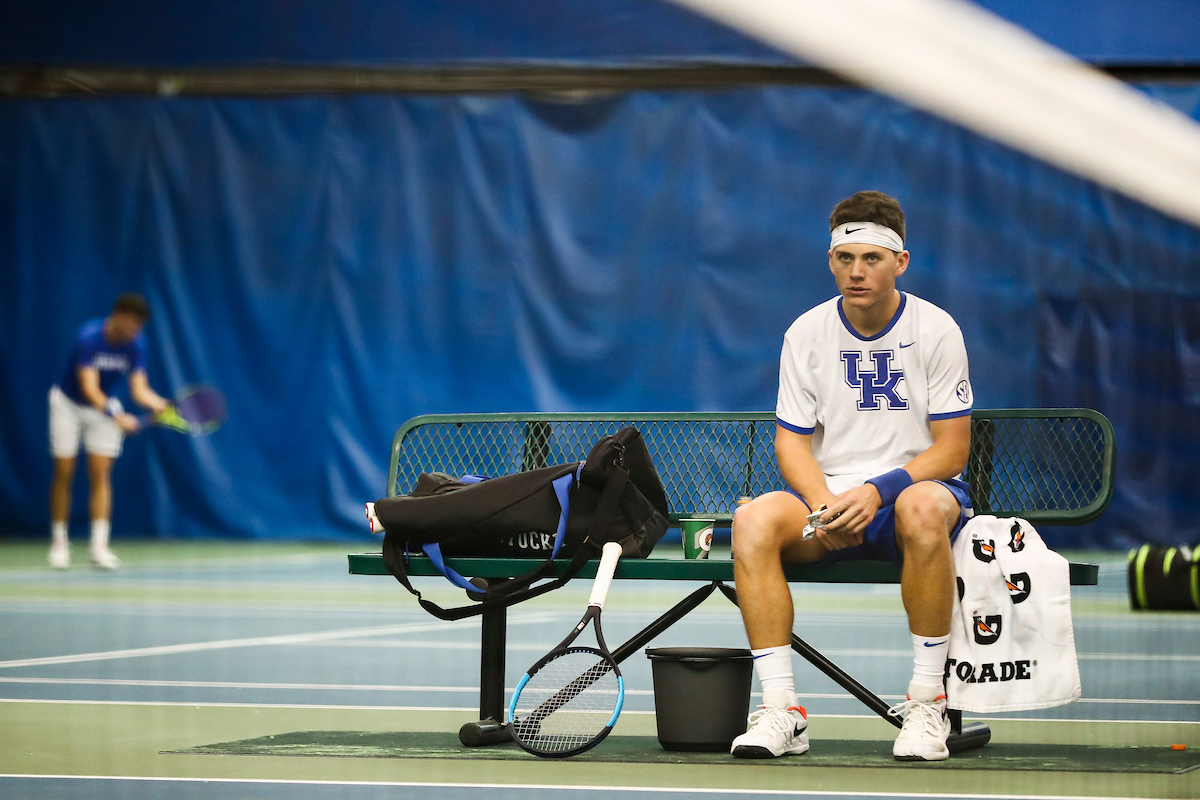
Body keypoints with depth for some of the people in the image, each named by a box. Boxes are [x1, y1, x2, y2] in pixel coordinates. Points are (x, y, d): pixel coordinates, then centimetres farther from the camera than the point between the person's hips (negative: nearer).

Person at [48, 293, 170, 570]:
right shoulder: (89, 337, -29)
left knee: (100, 475, -6)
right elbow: (89, 388, -35)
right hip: (68, 403, -3)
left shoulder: (135, 343, -14)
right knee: (64, 474, -3)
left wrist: (162, 406, -36)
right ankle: (58, 542, 8)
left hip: (105, 406, 3)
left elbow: (139, 390, -15)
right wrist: (116, 417, -48)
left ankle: (99, 547, -10)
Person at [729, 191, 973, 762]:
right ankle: (781, 711, -29)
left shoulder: (936, 330, -4)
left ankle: (926, 703, -30)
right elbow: (792, 441, 3)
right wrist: (825, 506, -17)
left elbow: (951, 448, -6)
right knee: (753, 519, -29)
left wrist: (876, 491, -21)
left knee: (922, 508, -40)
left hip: (916, 484, -2)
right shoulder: (806, 334, 4)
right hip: (828, 492, 3)